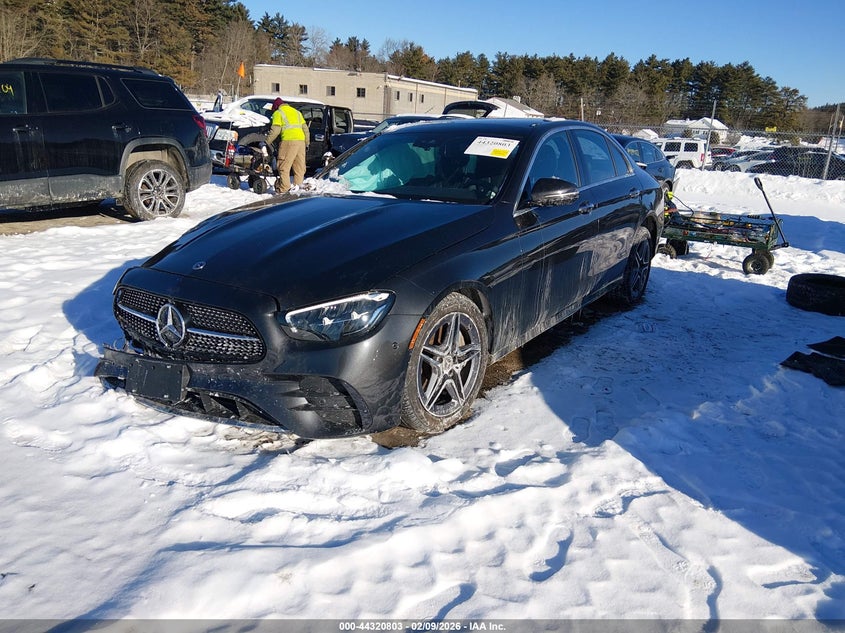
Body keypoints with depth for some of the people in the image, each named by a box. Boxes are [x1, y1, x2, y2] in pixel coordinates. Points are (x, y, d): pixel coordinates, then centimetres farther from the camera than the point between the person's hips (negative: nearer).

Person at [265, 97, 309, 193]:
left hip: (289, 141, -6)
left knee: (284, 166, -4)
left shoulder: (278, 113, 7)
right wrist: (307, 142, 25)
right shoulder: (296, 111, 26)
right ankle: (298, 186, 11)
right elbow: (305, 128, 22)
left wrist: (267, 141, 2)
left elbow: (275, 130, -4)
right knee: (299, 167, 9)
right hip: (301, 140, 6)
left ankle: (284, 188, -8)